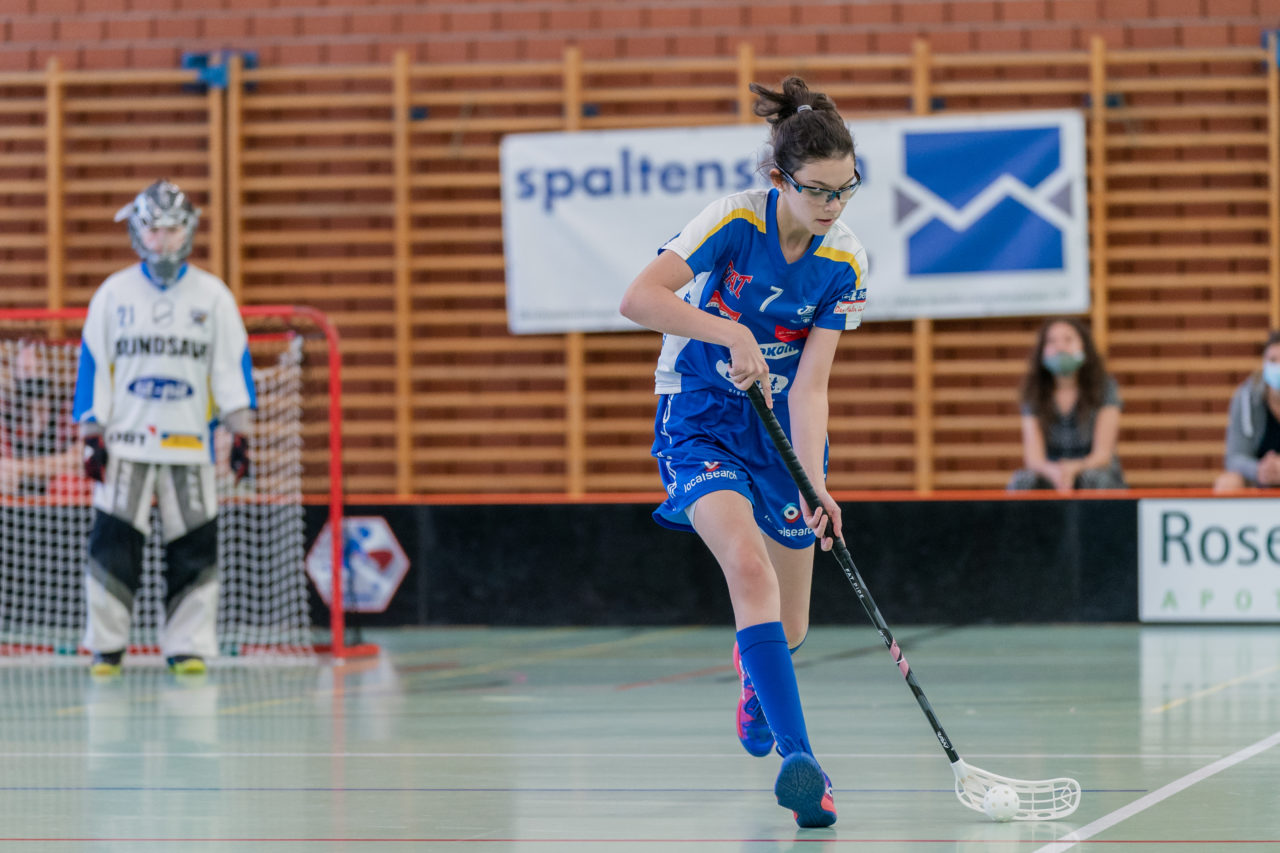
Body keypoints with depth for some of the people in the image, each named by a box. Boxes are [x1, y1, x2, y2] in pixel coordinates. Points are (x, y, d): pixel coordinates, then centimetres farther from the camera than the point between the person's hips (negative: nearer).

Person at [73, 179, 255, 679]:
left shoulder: (213, 296, 6)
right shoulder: (113, 294, 4)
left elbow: (232, 367, 6)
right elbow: (92, 366, 5)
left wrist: (241, 432, -1)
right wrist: (92, 434, -1)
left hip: (189, 445, 1)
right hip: (124, 444, -1)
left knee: (195, 545, -2)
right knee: (113, 544, -5)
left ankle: (189, 646, 5)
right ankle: (106, 646, 6)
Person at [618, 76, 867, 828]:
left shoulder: (846, 264, -9)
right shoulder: (736, 219, -19)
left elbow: (810, 385, -14)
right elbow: (640, 298, -30)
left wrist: (814, 482, -26)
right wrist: (729, 332, -39)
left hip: (782, 425, 4)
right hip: (701, 419, -4)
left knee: (790, 629, 9)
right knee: (750, 568, -30)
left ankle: (754, 676, 49)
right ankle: (799, 758, -36)